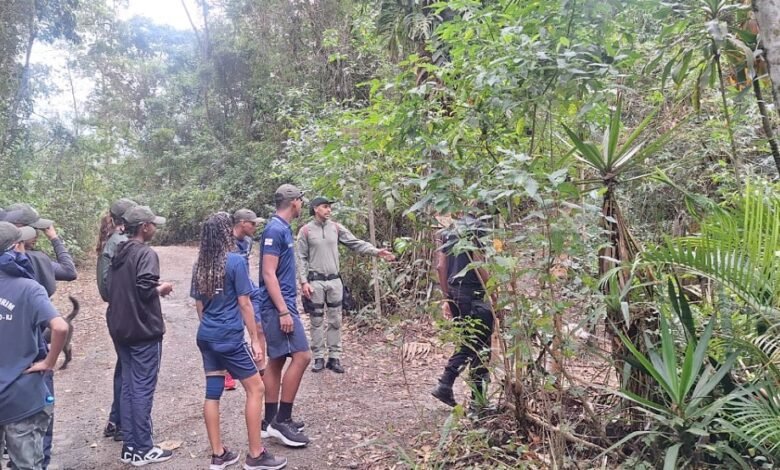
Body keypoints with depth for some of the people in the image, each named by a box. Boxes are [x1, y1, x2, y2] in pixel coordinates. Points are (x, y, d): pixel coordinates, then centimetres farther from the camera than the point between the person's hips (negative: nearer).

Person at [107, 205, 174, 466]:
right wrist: (162, 288, -6)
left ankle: (130, 446, 20)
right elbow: (145, 288, -26)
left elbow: (113, 289, 16)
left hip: (120, 329, 8)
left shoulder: (119, 253, 12)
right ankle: (143, 450, 8)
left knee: (128, 386, 13)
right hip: (143, 330, -8)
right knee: (143, 389, -1)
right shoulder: (145, 253, -14)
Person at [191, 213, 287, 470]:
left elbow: (199, 304, 12)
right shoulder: (236, 261, -13)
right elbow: (244, 304, -12)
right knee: (255, 389, 4)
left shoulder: (200, 265, 6)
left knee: (212, 393, 11)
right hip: (229, 337, -7)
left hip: (206, 337, 7)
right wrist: (255, 340, -6)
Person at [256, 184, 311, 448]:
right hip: (278, 306, -10)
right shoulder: (275, 230, -15)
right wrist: (284, 311, -23)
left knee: (276, 361, 12)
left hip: (281, 304, 10)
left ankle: (271, 421, 20)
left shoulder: (283, 228, 14)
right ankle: (281, 420, -2)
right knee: (302, 356, -10)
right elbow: (268, 274, -20)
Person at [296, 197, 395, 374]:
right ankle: (319, 358, 15)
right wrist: (304, 281, -10)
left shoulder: (336, 228, 5)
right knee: (317, 321, 5)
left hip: (334, 280, 3)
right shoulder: (305, 231, -3)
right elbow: (302, 258, -3)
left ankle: (334, 357, 16)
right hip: (315, 281, -3)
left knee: (335, 320, 7)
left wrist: (376, 251, -12)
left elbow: (356, 243, 0)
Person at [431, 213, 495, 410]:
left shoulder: (447, 232, 15)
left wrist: (446, 297, 15)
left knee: (467, 343, 17)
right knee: (480, 347, 2)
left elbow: (441, 266, 12)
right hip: (473, 293, -8)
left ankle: (444, 385, 10)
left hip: (454, 292, 8)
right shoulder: (475, 228, -8)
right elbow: (477, 263, -17)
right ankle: (478, 398, 9)